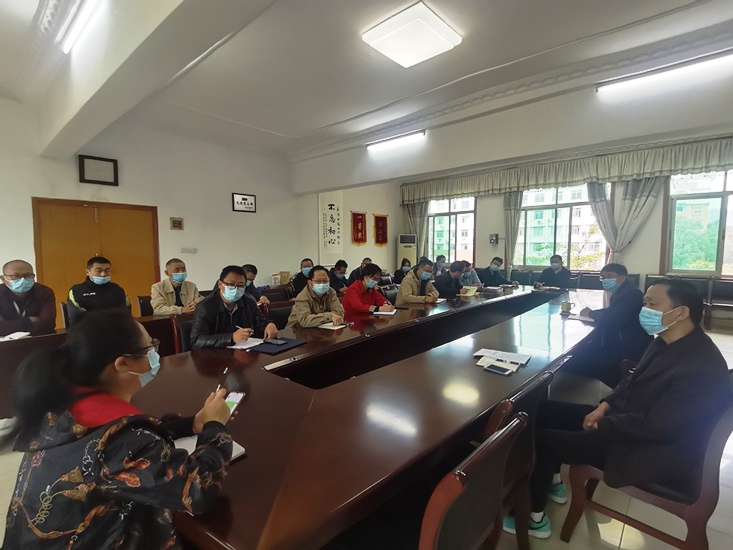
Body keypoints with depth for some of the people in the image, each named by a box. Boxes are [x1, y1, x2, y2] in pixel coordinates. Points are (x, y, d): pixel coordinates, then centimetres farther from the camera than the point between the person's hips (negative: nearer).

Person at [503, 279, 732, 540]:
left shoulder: (702, 369, -29)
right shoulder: (667, 342, 0)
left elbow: (654, 427, -29)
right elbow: (635, 379, 12)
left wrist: (602, 424, -16)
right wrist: (605, 406, 0)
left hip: (656, 451, -9)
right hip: (629, 418, 9)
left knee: (541, 439, -11)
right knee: (546, 410, 5)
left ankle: (534, 517, 12)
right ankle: (551, 481, 25)